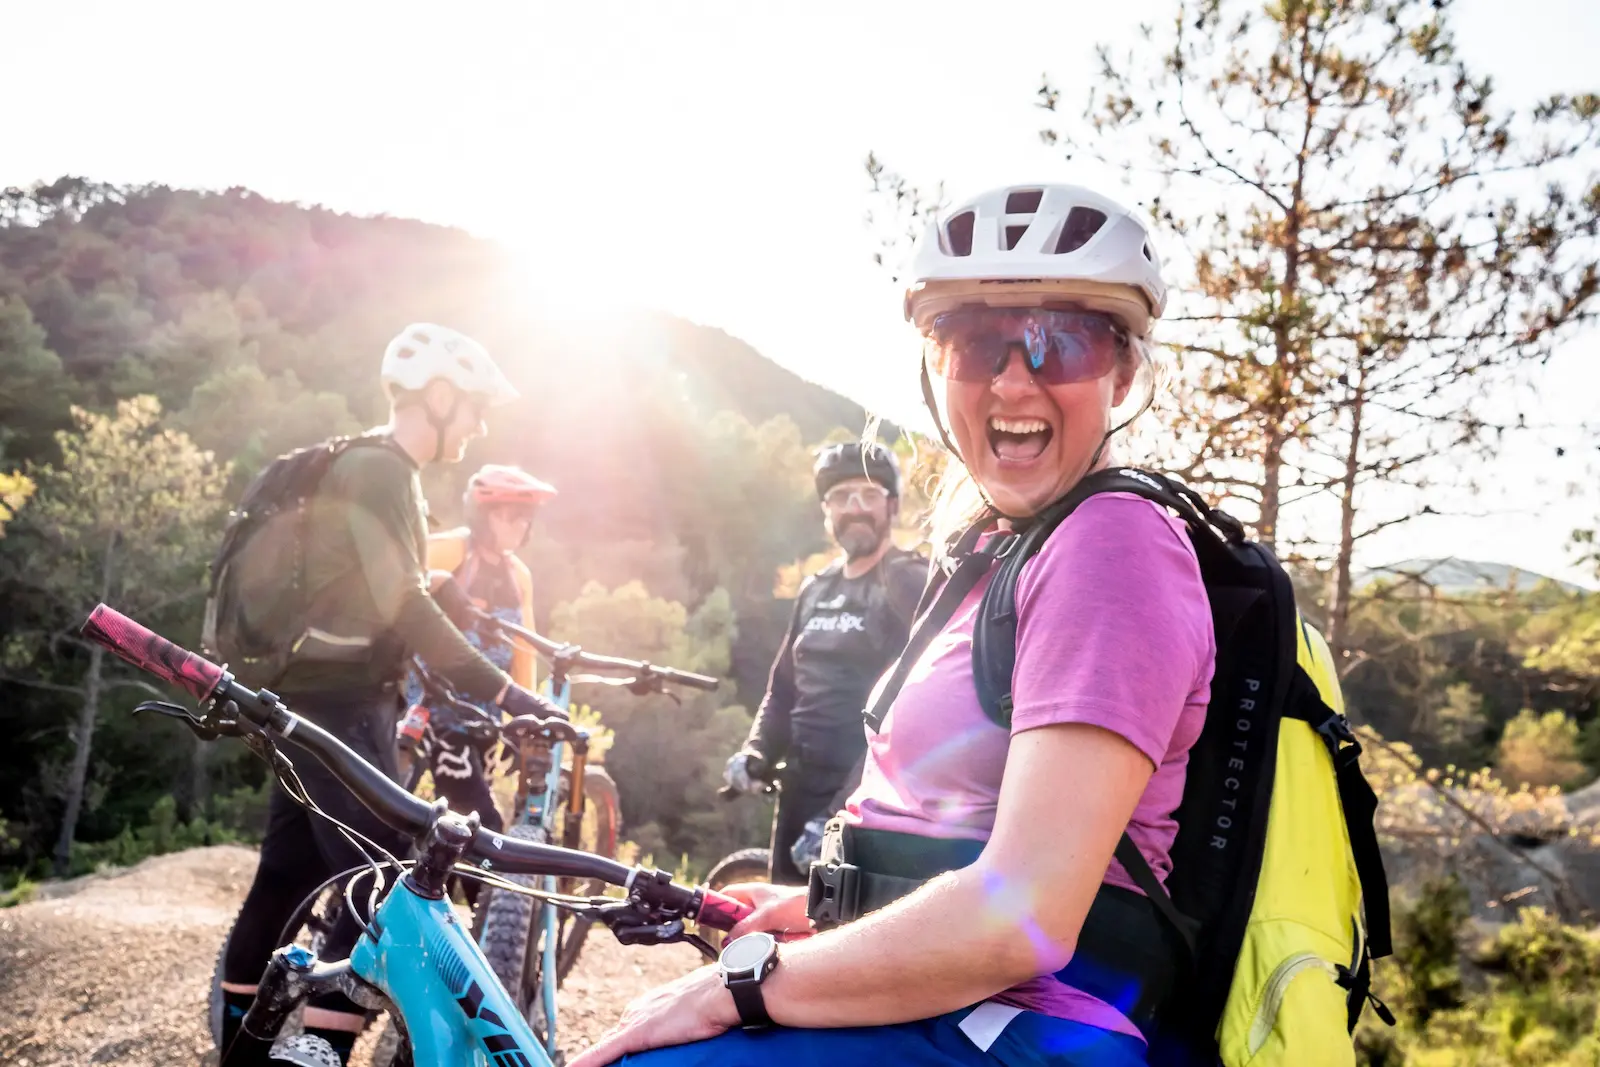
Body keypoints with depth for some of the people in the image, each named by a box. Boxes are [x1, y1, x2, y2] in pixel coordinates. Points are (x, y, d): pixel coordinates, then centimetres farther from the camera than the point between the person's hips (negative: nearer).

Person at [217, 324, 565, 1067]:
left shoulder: (378, 471, 17)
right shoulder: (378, 470, -15)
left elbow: (402, 599, 22)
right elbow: (406, 607, -25)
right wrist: (504, 694, -28)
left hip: (324, 698, 10)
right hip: (336, 703, -10)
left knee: (287, 879, 16)